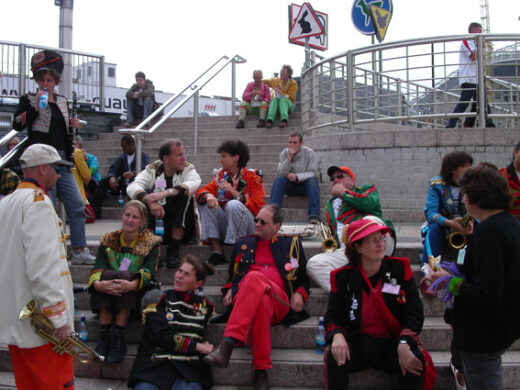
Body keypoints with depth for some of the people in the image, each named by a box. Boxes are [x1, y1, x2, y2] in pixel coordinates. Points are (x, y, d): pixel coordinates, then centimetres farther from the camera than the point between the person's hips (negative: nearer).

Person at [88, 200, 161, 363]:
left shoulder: (151, 242, 3)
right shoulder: (108, 240, 8)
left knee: (125, 275, -30)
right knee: (106, 275, -27)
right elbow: (98, 267, -7)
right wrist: (97, 284, -31)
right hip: (105, 301, 2)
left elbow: (148, 271, -13)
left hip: (135, 297, -2)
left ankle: (118, 338, -27)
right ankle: (104, 335, -25)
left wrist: (132, 285, -35)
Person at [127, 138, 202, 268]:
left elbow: (194, 184, -24)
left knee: (184, 194, -24)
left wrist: (165, 193, -37)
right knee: (144, 195, -20)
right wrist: (150, 201, -35)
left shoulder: (187, 169, 0)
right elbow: (132, 187, -15)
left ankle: (174, 248, -23)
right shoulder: (152, 169, 2)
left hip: (181, 228, 0)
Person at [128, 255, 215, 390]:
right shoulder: (157, 299, 10)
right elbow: (160, 335, -2)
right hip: (154, 366, -1)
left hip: (188, 369, 1)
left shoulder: (205, 306, 18)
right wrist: (197, 346, -3)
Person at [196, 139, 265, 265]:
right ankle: (217, 252, -19)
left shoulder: (252, 176, -3)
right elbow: (203, 190, 3)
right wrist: (208, 196, -21)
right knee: (205, 203, -12)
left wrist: (235, 193, -23)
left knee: (233, 205, -31)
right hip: (224, 225, 5)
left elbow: (258, 205, -14)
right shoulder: (221, 174, 12)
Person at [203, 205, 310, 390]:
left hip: (279, 301, -1)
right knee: (261, 302, -41)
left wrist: (300, 294, 3)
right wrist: (229, 290, 11)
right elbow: (232, 276, 33)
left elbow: (304, 277, 25)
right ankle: (261, 371, -45)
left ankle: (227, 344, -49)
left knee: (254, 277, -39)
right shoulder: (243, 244, 29)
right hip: (244, 297, 2)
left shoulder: (292, 244, 23)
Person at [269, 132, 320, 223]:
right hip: (290, 186, 1)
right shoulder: (284, 153, -2)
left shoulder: (309, 153, -7)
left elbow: (313, 173, -15)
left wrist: (297, 176, -31)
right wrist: (289, 158, -25)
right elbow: (280, 173, -13)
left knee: (312, 180, -33)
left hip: (305, 185, -1)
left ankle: (314, 216, -40)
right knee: (278, 179, -26)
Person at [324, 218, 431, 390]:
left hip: (391, 343, 0)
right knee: (335, 356, -31)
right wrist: (337, 335, -23)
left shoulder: (399, 268, 1)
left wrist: (404, 343, -20)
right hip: (358, 342, 0)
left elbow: (415, 312, -1)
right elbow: (332, 316, 2)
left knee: (415, 358, -30)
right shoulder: (343, 277, 0)